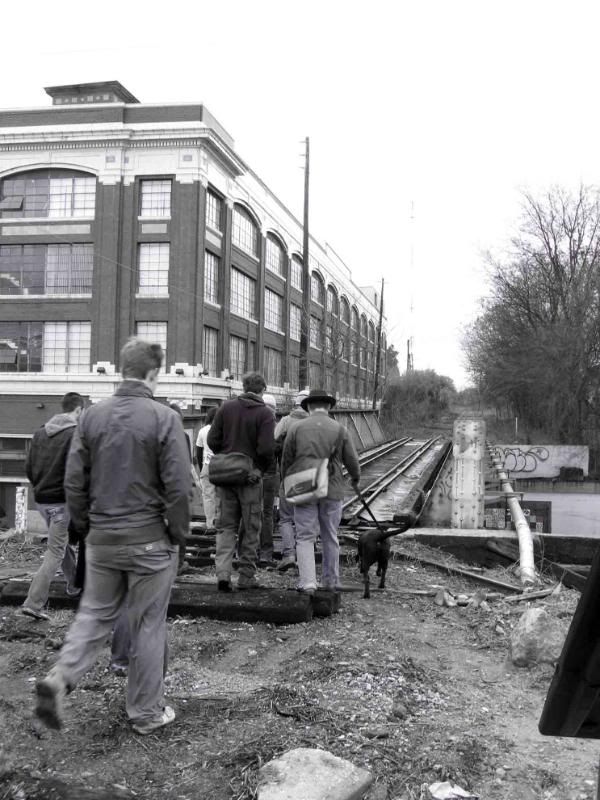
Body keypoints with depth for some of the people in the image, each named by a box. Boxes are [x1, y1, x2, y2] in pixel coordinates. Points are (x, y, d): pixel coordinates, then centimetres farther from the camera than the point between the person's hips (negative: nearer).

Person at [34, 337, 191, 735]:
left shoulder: (92, 415, 1)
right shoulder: (164, 418, -13)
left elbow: (74, 479, 4)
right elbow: (178, 485, -14)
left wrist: (85, 525, 15)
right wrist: (179, 533, -1)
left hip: (101, 539, 4)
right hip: (149, 540, -4)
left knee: (94, 615, 19)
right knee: (148, 625, 9)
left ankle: (61, 678, -1)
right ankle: (147, 712, 21)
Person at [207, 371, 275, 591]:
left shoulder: (226, 407, 2)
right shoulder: (265, 414, -9)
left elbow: (212, 440, 0)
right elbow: (266, 449, -17)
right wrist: (261, 467, 1)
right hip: (251, 476, -3)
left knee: (226, 526, 11)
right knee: (250, 528, 9)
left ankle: (222, 573, -2)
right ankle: (246, 577, 14)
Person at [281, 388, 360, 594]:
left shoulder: (296, 428, -1)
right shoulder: (339, 429, 1)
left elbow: (286, 460, 3)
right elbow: (352, 461, 3)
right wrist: (355, 477, 25)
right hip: (332, 490, 1)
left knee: (305, 538, 2)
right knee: (330, 537, 15)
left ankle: (308, 582, -9)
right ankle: (331, 581, 24)